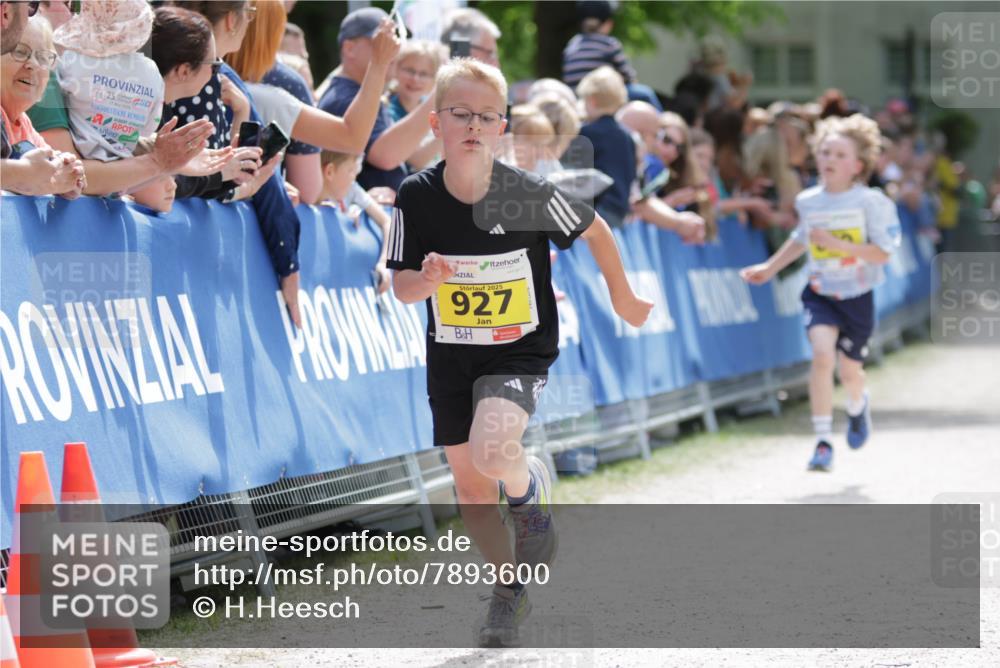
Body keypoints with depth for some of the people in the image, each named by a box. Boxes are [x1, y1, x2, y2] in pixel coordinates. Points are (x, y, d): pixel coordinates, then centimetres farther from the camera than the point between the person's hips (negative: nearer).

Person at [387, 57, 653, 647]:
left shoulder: (530, 194, -19)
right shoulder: (418, 197, -12)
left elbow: (595, 229, -1)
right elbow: (402, 288, -3)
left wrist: (624, 298, 10)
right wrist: (427, 279, -26)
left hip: (521, 351, -4)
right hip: (451, 357, 4)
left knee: (491, 449, -30)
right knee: (469, 484, 10)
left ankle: (535, 494, 5)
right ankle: (511, 591, 33)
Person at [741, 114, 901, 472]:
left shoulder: (871, 202, -12)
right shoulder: (807, 202, 1)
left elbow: (882, 253, -17)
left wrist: (837, 244, -26)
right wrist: (770, 267, 23)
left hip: (857, 296, -1)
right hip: (820, 293, 1)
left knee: (850, 370, 12)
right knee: (822, 354, -23)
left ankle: (857, 405, 52)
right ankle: (823, 441, -18)